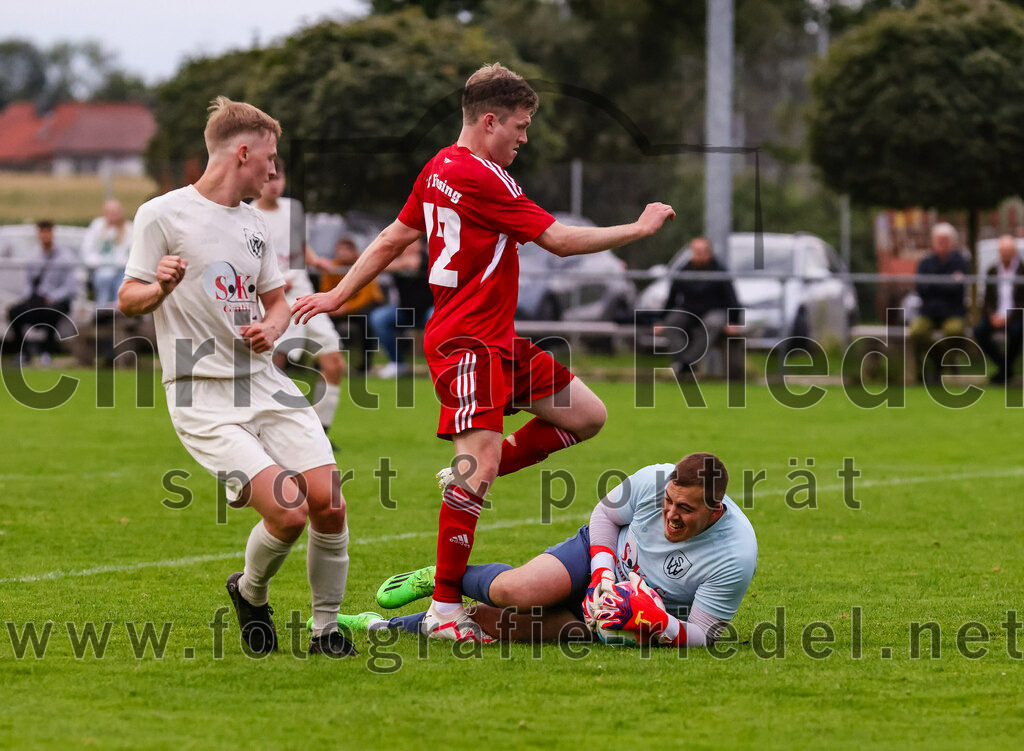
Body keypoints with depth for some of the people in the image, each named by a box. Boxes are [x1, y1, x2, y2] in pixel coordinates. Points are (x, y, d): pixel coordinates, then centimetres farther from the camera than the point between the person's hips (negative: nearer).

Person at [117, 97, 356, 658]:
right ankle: (250, 592, 12)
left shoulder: (253, 222, 16)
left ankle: (325, 628, 9)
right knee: (288, 511, -20)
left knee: (328, 504, -10)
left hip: (265, 386, 6)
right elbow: (127, 300, -2)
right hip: (202, 401, -6)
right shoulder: (163, 214, -4)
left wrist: (271, 327, 3)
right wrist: (161, 287, -24)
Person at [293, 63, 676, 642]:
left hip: (499, 340, 10)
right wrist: (639, 229, -6)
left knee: (588, 415, 9)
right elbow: (559, 240, -16)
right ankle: (444, 610, -14)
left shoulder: (441, 169, 12)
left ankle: (469, 477, 14)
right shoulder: (477, 176, -17)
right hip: (466, 343, -10)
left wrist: (337, 295, 26)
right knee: (481, 464, -16)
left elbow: (393, 238, 19)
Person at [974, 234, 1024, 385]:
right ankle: (1003, 366, -9)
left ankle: (1005, 369, -14)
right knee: (979, 330, -25)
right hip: (996, 315, 4)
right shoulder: (992, 271, 11)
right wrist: (992, 315, -9)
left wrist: (1008, 317, -18)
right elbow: (988, 299, 12)